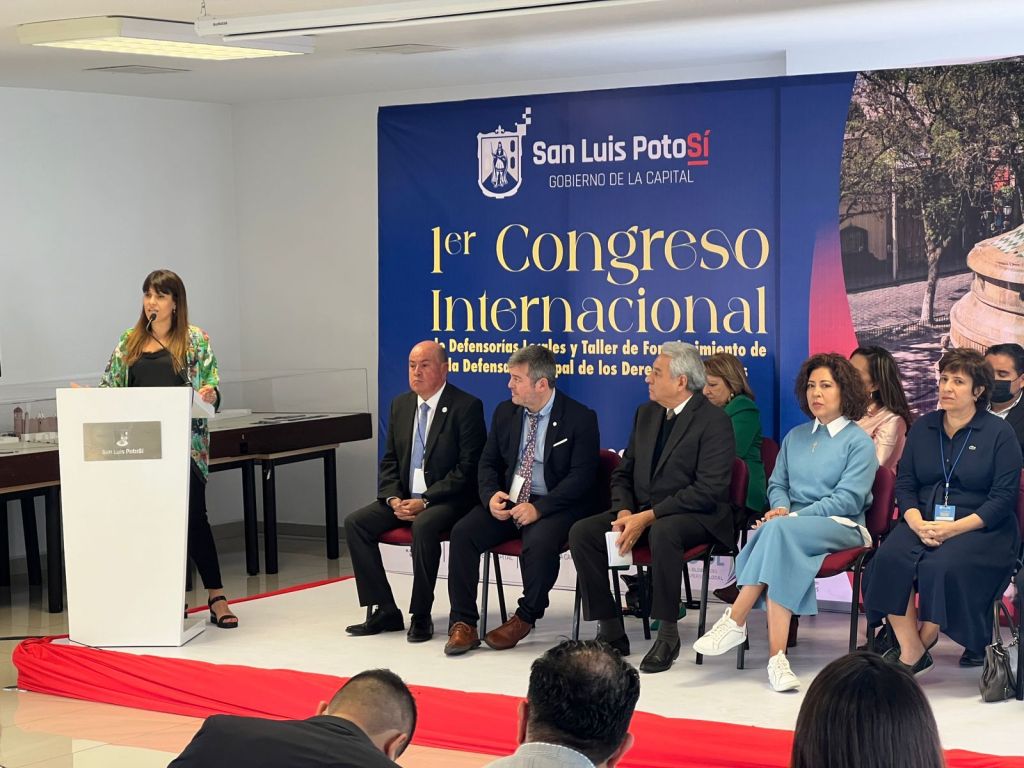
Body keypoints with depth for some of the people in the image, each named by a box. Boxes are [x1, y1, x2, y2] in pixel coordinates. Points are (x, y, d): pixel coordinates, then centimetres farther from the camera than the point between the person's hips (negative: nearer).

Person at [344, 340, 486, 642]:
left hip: (447, 500, -7)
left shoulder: (467, 407, -9)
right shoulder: (400, 405, 11)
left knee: (424, 525, -36)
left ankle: (421, 616, -21)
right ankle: (385, 611, -6)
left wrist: (424, 502, -20)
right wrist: (394, 498, -5)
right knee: (355, 522, -13)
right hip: (404, 498, 7)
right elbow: (389, 460, 14)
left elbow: (467, 468, -13)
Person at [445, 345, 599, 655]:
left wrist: (538, 509, -24)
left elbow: (581, 477, -14)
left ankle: (525, 618, -11)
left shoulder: (580, 418, -9)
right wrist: (491, 495, -9)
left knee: (539, 543, -36)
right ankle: (462, 623, -13)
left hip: (553, 505, -5)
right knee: (463, 532, -19)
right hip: (507, 501, 5)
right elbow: (488, 463, 14)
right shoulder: (505, 412, 9)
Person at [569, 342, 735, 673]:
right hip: (640, 512, 7)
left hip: (696, 517, -7)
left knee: (662, 532, -39)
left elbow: (709, 491, -19)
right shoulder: (646, 414, 12)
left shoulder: (714, 421, -11)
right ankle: (611, 631, -10)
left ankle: (668, 634, -25)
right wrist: (624, 512, -7)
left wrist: (648, 517, -22)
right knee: (582, 532, -16)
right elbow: (623, 473, 15)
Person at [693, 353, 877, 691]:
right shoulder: (795, 436, 23)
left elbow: (848, 498, -8)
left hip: (841, 527, -4)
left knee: (778, 530, -36)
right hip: (793, 525, 4)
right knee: (778, 543, -35)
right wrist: (780, 508, -5)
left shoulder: (859, 442, 3)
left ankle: (735, 622, -36)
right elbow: (777, 484, 21)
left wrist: (792, 516, -17)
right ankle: (776, 657, -40)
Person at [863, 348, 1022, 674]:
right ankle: (911, 653, -22)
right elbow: (904, 483, 10)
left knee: (943, 567, -34)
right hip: (923, 521, 4)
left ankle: (920, 644, -11)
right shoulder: (922, 427, 15)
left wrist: (953, 528, -18)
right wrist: (917, 523, -11)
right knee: (889, 559, -28)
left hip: (978, 527, -4)